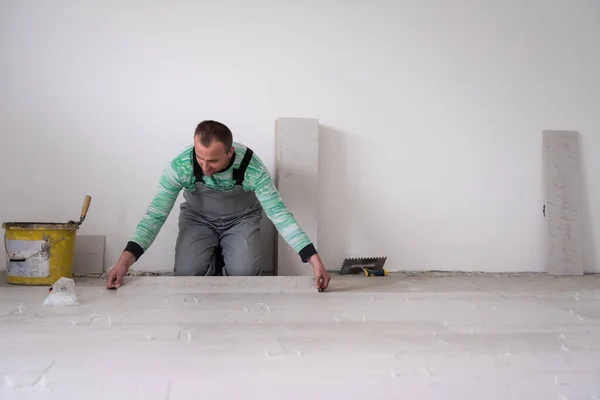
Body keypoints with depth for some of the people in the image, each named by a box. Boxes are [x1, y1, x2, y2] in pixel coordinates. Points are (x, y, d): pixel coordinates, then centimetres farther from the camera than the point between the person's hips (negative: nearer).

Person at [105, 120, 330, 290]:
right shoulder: (179, 166, -32)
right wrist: (125, 259, -40)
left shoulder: (252, 168, -33)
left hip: (242, 219, 0)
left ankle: (225, 257, 12)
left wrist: (314, 260, -36)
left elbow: (279, 213, -29)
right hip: (198, 219, 1)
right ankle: (215, 258, 13)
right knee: (187, 273, -21)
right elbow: (155, 215, -27)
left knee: (244, 273, -23)